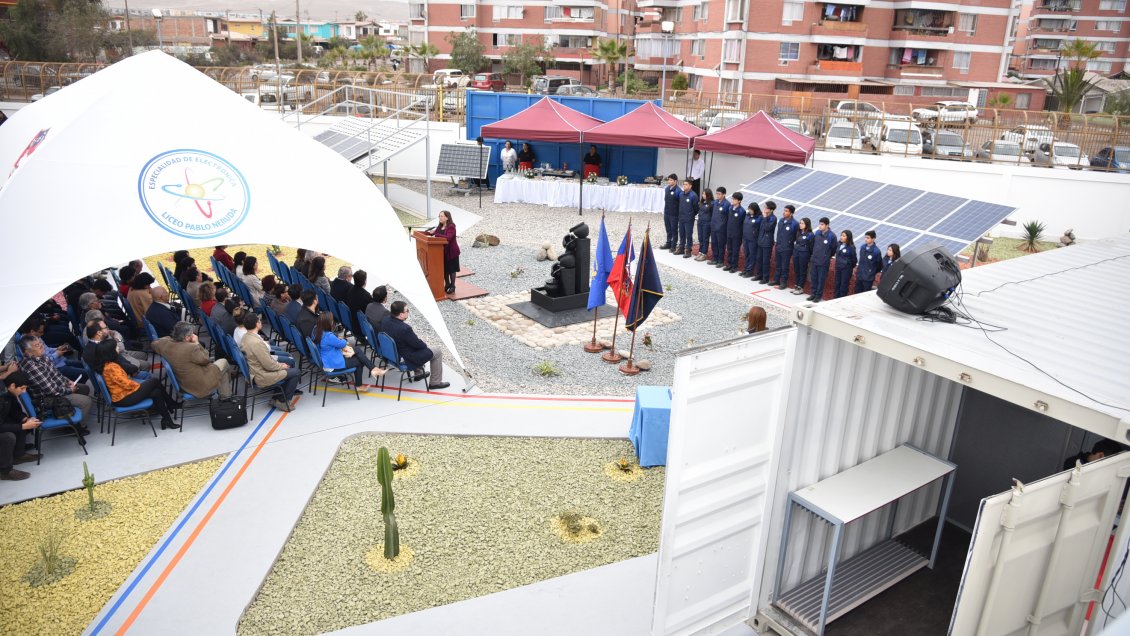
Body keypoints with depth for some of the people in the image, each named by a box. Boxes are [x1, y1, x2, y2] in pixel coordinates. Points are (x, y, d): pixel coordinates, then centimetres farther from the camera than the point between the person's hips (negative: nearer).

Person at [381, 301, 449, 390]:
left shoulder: (385, 320, -10)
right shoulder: (404, 329, -35)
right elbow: (418, 344, -21)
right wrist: (425, 345, 1)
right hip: (406, 359, -9)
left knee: (422, 346, 32)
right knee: (437, 352, 7)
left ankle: (418, 373, 43)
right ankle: (435, 382, 17)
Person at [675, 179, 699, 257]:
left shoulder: (693, 195, -15)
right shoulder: (681, 194, 5)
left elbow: (696, 208, -10)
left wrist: (691, 215, 0)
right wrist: (681, 214, 13)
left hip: (689, 219, -6)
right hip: (681, 218, 6)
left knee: (689, 235, 2)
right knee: (681, 234, 15)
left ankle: (688, 250, 10)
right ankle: (681, 248, 28)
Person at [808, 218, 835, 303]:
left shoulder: (831, 236, -14)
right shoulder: (817, 233, 0)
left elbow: (833, 248, -4)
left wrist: (828, 257, 6)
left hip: (824, 262, -5)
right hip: (814, 260, 5)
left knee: (821, 279, 5)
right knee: (814, 278, 14)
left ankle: (819, 296, 15)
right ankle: (813, 293, 27)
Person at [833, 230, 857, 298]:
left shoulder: (851, 247, -14)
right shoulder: (839, 245, 3)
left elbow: (854, 259, -6)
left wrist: (851, 266, 5)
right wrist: (837, 264, 11)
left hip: (846, 269, -6)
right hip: (838, 267, 6)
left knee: (844, 285, 2)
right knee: (837, 284, 12)